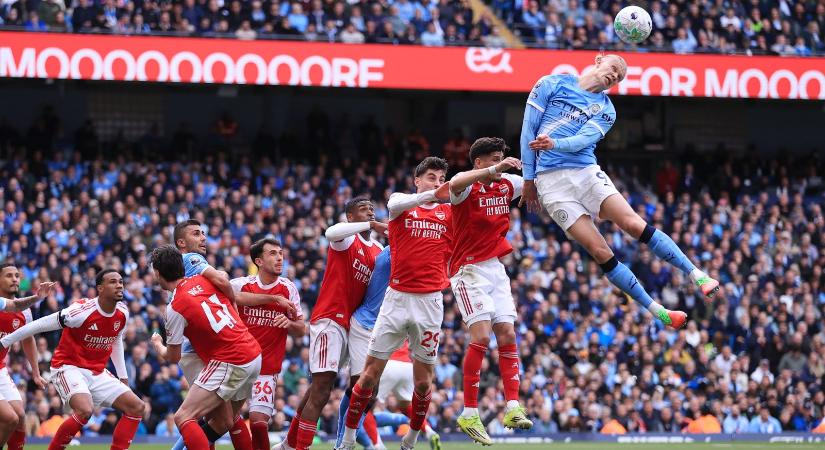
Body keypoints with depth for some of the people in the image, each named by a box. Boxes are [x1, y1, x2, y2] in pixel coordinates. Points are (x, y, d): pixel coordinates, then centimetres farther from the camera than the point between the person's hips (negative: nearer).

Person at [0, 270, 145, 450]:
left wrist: (123, 376, 19)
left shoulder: (122, 313, -2)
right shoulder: (82, 310, -23)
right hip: (69, 368, -7)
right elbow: (39, 325, -16)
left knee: (137, 407, -1)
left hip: (97, 372, 7)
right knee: (85, 410, -33)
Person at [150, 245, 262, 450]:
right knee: (229, 419, 27)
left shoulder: (175, 308, -11)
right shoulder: (203, 280, 6)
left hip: (229, 364, -8)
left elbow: (173, 357, 2)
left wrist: (158, 347, 23)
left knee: (183, 418, -10)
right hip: (255, 355, 8)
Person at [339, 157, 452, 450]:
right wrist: (432, 195, -37)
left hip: (430, 303, 1)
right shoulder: (401, 201, 4)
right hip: (396, 297, -1)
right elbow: (397, 204, -19)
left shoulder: (449, 214, 9)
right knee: (370, 373, -2)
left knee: (423, 380, 4)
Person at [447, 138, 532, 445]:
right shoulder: (467, 185, -12)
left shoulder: (507, 184, 7)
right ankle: (469, 414, -13)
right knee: (481, 335, -17)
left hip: (496, 269, 7)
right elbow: (455, 184, -37)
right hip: (469, 270, -7)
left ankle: (513, 408, -4)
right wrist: (496, 169, -47)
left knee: (507, 334, -3)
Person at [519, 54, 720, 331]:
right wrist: (528, 178, 2)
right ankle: (658, 312, -7)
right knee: (600, 252, -10)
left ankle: (697, 276, -12)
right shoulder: (553, 84, 7)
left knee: (636, 225, -17)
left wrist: (554, 144, -26)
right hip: (550, 181, -3)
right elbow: (529, 129, 6)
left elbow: (584, 140, -5)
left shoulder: (605, 109, 14)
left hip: (586, 172, 3)